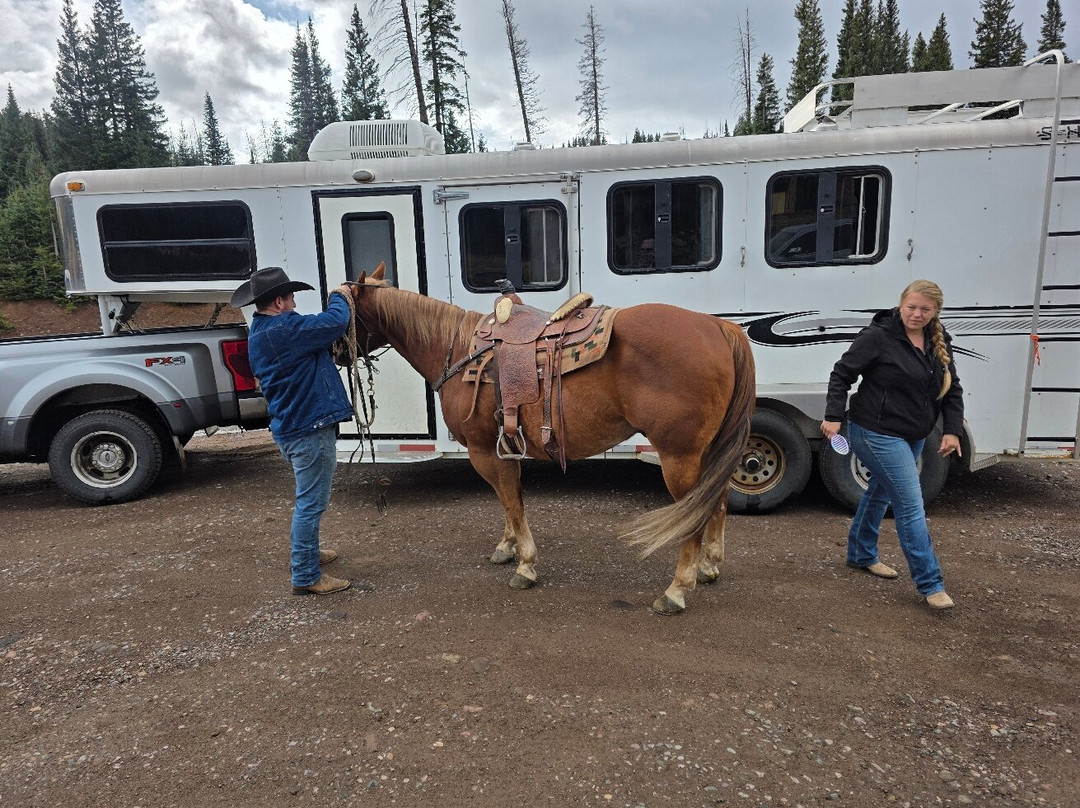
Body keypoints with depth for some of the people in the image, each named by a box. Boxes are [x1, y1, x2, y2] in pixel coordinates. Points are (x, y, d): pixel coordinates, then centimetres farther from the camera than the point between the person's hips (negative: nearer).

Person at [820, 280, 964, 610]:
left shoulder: (939, 343, 5)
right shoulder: (878, 336, -16)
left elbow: (953, 389, 10)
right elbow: (842, 374, -14)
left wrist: (952, 430, 0)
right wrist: (834, 417, -20)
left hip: (913, 437, 8)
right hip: (877, 434, -8)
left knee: (881, 492, 21)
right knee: (911, 505, -7)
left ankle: (861, 554, 39)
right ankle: (930, 584, 3)